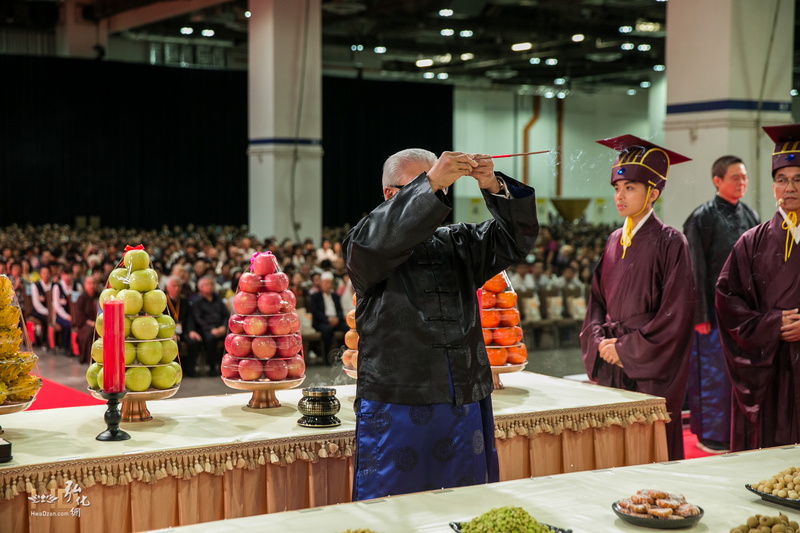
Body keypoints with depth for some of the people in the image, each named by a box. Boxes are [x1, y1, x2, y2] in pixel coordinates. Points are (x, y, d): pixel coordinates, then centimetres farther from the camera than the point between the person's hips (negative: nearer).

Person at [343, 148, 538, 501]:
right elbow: (377, 237, -21)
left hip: (466, 407, 5)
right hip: (396, 409, -4)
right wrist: (429, 184, -27)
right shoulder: (361, 246, 2)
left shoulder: (459, 244, 16)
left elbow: (516, 240, 4)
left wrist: (495, 189, -13)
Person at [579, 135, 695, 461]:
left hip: (650, 369, -6)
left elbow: (676, 311, -13)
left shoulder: (669, 242, -8)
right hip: (611, 364, 6)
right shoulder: (614, 241, 12)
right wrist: (601, 342, -3)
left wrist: (626, 349, -12)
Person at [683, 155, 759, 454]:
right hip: (714, 308, -6)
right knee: (713, 372, -1)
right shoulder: (702, 219, -9)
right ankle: (710, 435, 11)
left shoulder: (750, 217, 10)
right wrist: (699, 314, -15)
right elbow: (695, 270, -11)